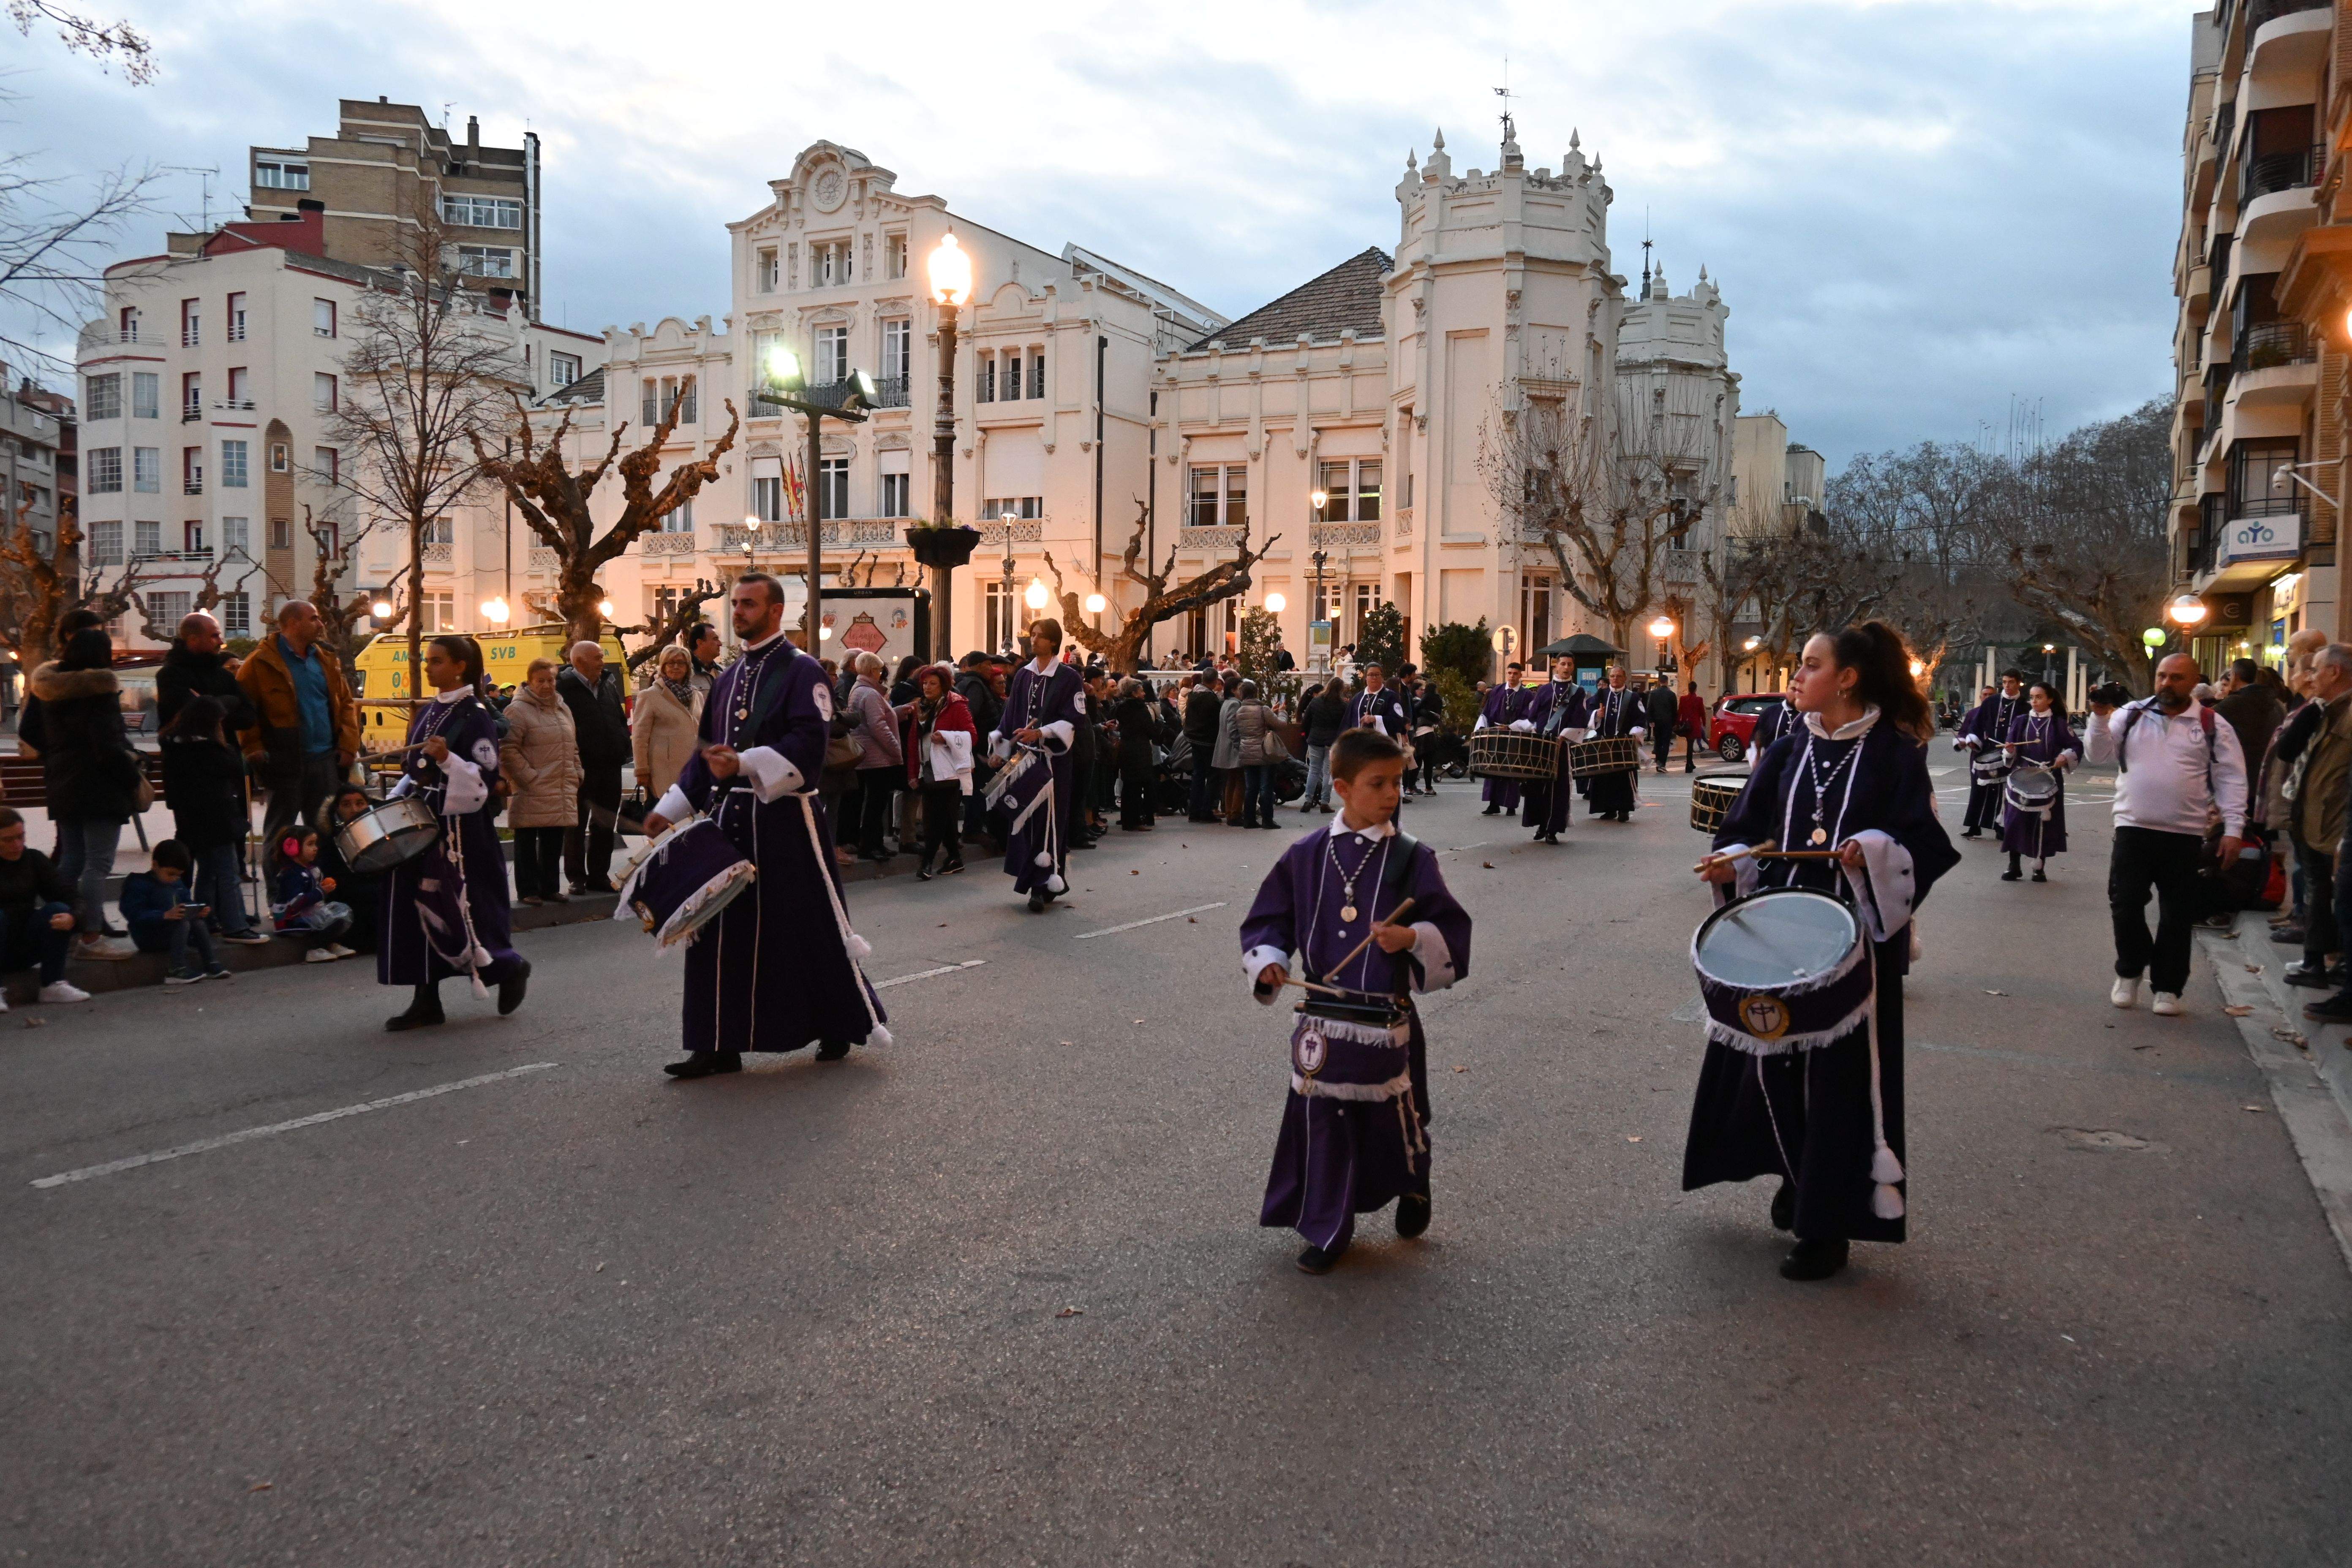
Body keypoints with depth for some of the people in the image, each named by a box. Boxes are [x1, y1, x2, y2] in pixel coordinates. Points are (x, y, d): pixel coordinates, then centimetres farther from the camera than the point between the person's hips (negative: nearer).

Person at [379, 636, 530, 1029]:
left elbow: (485, 781, -16)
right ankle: (426, 1001, 10)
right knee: (418, 910, 5)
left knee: (455, 910, -8)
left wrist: (447, 758, -28)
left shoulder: (475, 717, -9)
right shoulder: (427, 713, 14)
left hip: (459, 829, -8)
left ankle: (511, 967, 15)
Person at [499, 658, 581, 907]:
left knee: (554, 842, 12)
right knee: (527, 843, 2)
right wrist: (530, 777, -15)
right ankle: (528, 890, 9)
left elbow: (573, 748, 24)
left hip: (562, 791, 7)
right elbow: (508, 750, -13)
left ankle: (551, 888, 21)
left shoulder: (563, 708, 16)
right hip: (531, 792, -7)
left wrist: (576, 774, 13)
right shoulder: (518, 710, -8)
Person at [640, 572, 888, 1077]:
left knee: (811, 927, 2)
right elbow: (708, 751, 20)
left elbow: (808, 743, -19)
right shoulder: (727, 679, 16)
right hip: (730, 816, 7)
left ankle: (843, 1026, 22)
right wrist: (671, 808, 14)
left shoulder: (802, 671, -7)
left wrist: (744, 764, -30)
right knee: (719, 930, 5)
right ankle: (719, 1044, 13)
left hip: (786, 821, -7)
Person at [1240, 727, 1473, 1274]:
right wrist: (1268, 962, -10)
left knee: (1394, 1119, 9)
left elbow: (1453, 931, -4)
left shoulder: (1411, 859, -4)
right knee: (1322, 1123, 8)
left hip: (1387, 1022, -2)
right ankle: (1328, 1230, 25)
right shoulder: (1306, 856, 1)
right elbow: (1269, 920, 8)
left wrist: (1414, 938, -22)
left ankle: (1413, 1189, 42)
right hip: (1323, 1021, 2)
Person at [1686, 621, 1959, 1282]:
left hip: (1857, 937, -5)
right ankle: (1798, 1179, 32)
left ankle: (1827, 1225, 8)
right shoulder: (1789, 750, 9)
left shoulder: (1894, 753, -5)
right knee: (1771, 1058, 7)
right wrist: (1732, 862, -8)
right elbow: (1751, 830, 11)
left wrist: (1875, 852, -27)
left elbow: (1924, 844, -9)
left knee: (1841, 1073, -2)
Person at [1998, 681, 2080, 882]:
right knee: (2016, 820, -3)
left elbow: (2077, 747, 1)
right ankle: (2014, 866, 6)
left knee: (2045, 823, 2)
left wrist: (2066, 756, -18)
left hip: (2049, 781, -1)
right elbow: (2011, 751, 6)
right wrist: (2009, 750, -17)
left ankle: (2040, 868, 13)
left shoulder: (2059, 723, 1)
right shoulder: (2020, 721, 6)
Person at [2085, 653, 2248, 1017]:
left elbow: (2231, 780, 1)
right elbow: (2098, 753, 2)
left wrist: (2233, 829, -7)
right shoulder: (2131, 715, 7)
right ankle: (2130, 972, 22)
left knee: (2177, 917, 6)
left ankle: (2167, 987, 17)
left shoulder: (2213, 726, 2)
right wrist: (2100, 716, -14)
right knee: (2125, 906, 0)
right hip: (2133, 829, 1)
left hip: (2185, 836, -1)